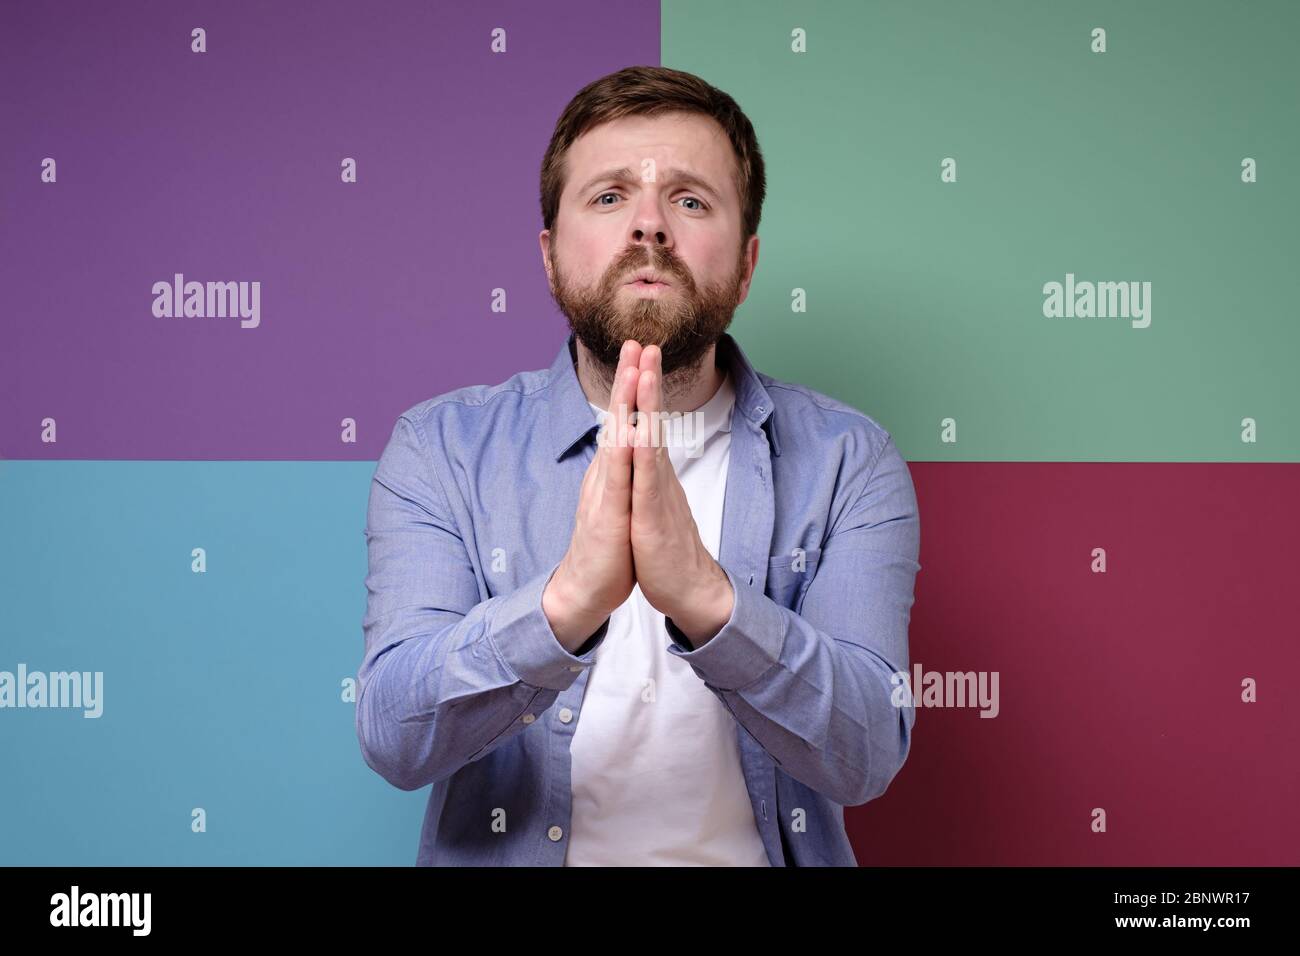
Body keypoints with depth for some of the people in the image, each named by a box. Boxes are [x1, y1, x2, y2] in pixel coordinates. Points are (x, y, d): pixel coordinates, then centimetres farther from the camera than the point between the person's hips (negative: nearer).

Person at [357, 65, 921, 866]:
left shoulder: (845, 461, -2)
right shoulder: (441, 448, -1)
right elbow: (395, 737, -12)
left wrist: (704, 596, -28)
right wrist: (568, 597, -28)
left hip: (755, 853, 0)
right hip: (504, 856, 0)